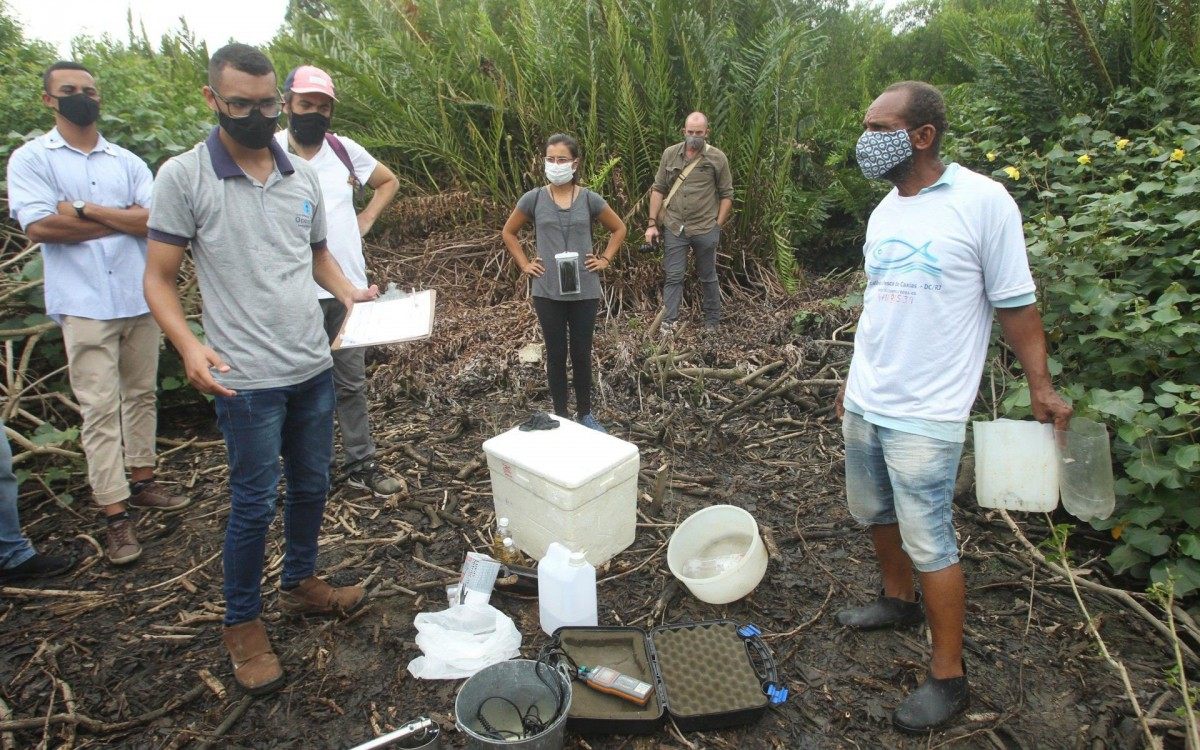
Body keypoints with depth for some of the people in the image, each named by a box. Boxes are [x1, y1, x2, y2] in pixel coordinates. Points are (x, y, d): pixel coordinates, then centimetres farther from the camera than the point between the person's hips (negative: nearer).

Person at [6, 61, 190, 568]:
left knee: (141, 395, 11)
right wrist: (125, 218, -7)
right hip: (83, 305, -3)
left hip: (140, 298, 4)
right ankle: (115, 516, 2)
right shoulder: (30, 159, 3)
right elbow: (39, 226, -12)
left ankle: (141, 482, 25)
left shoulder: (127, 161, 10)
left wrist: (84, 209, -11)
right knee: (100, 409, -2)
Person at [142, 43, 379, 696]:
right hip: (246, 378, -5)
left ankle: (300, 582, 39)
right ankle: (241, 623, 24)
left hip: (313, 368, 5)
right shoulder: (183, 176, -8)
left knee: (311, 486, 17)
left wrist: (350, 293, 0)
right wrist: (188, 344, -23)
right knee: (254, 503, 4)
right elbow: (159, 279, -6)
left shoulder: (303, 176, 6)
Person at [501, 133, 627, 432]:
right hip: (548, 293, 0)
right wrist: (524, 265, 3)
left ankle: (585, 414, 25)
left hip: (584, 292, 0)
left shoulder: (590, 199, -2)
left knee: (581, 355, 10)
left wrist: (605, 259, 3)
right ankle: (561, 415, 23)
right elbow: (508, 232, 11)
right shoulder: (533, 199, -3)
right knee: (556, 355, 9)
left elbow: (619, 228, 13)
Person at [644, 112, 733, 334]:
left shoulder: (717, 158, -2)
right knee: (673, 277, 3)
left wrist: (717, 225, -4)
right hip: (674, 228, 1)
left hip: (705, 230, -1)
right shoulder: (670, 154, 4)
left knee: (708, 277, 12)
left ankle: (712, 322, 26)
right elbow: (658, 189, 6)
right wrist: (652, 223, 1)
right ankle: (668, 324, 7)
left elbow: (726, 195, 1)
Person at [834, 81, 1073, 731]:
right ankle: (899, 600, 46)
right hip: (863, 403, 7)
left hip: (923, 415, -7)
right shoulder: (883, 213, 8)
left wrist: (1040, 385, -13)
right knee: (873, 512, 21)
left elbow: (1015, 303, -10)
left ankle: (948, 677, 18)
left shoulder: (982, 201, -13)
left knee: (929, 543, 0)